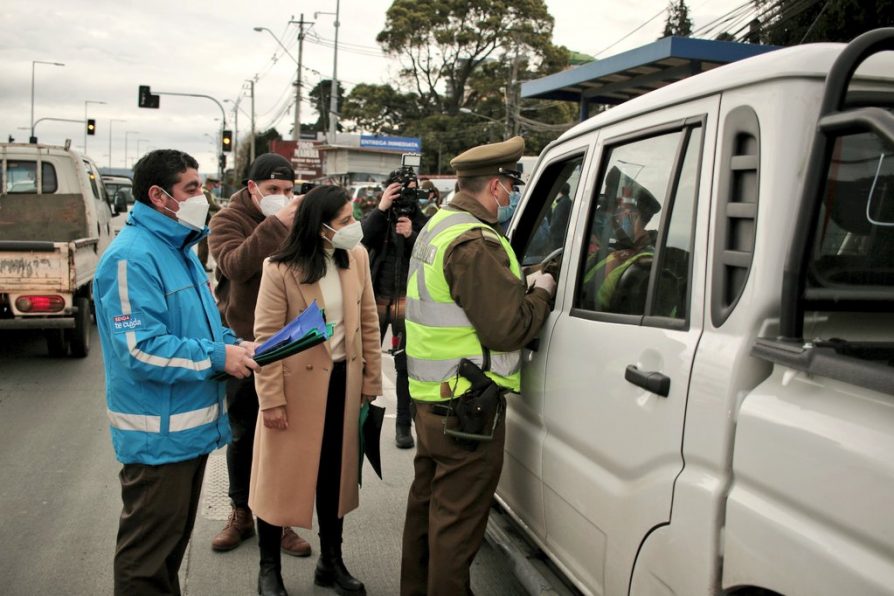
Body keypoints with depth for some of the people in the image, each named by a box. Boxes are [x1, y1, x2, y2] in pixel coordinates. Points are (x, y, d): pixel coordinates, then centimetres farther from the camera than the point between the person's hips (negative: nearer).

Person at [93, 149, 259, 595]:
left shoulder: (179, 249, 12)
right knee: (148, 554, 5)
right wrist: (219, 357, -22)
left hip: (191, 424, 10)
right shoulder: (132, 257, -19)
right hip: (158, 434, -9)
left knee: (175, 537, 23)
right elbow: (141, 350, -26)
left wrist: (232, 344, 1)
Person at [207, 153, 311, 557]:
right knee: (243, 435, 13)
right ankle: (241, 512, 31)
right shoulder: (229, 221, -6)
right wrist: (276, 225, -32)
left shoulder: (296, 221, 4)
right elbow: (235, 265, -27)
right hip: (243, 346, -2)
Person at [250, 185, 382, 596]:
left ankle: (331, 562, 34)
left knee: (336, 473, 16)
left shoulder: (357, 258, -3)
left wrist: (372, 379, 6)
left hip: (343, 380, 5)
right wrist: (272, 399, -15)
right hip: (297, 384, -5)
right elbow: (266, 338, -14)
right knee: (282, 477, 8)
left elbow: (368, 321, 5)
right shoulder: (280, 269, -17)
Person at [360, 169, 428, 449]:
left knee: (406, 365, 3)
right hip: (375, 298, 1)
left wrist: (412, 235, -20)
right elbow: (361, 241, -15)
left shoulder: (422, 221, 3)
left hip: (407, 300, 0)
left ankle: (403, 426, 13)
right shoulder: (376, 217, 4)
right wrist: (381, 208, -20)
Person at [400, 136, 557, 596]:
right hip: (466, 406, -11)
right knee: (457, 520, 1)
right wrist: (540, 293, -6)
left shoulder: (437, 225, 11)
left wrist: (521, 285, 8)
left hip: (430, 398, 11)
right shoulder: (476, 243, -21)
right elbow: (508, 329, -23)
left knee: (426, 499, 23)